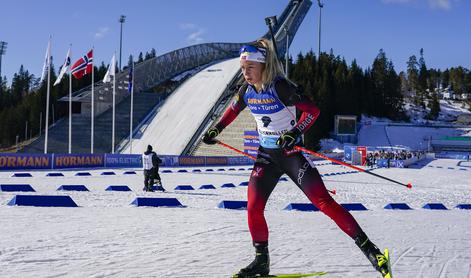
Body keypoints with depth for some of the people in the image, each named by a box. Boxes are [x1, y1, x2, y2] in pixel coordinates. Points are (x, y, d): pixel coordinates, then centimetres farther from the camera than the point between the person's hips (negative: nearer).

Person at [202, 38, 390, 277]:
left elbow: (312, 110, -19)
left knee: (324, 202, -12)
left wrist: (295, 133, -31)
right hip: (266, 156, 6)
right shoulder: (246, 91, 0)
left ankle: (367, 246, -7)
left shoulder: (280, 87, -19)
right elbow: (233, 110, 22)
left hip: (292, 153, -6)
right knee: (253, 208, -3)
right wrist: (216, 129, 13)